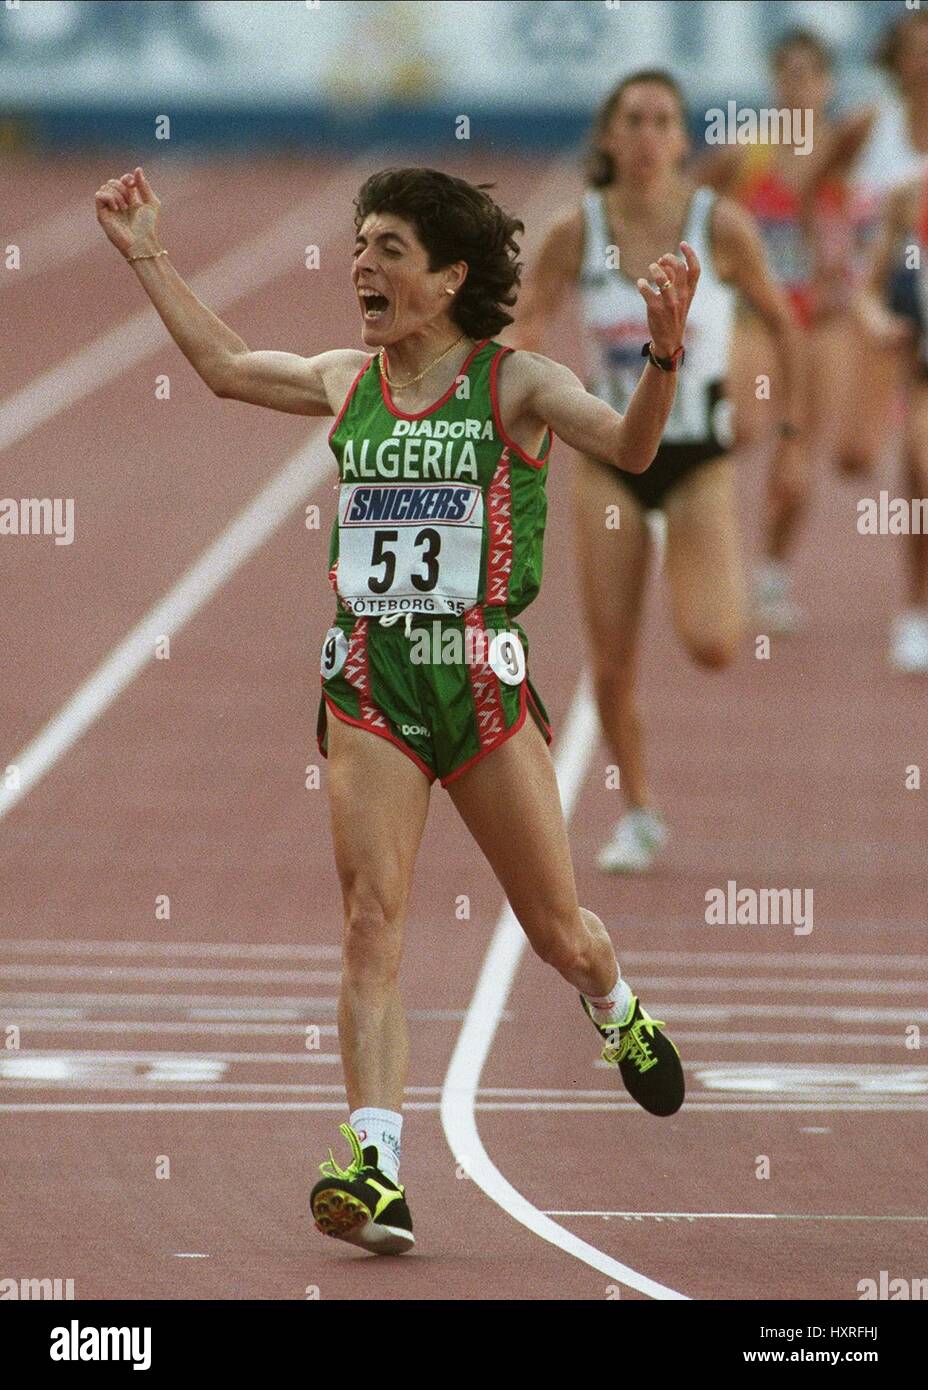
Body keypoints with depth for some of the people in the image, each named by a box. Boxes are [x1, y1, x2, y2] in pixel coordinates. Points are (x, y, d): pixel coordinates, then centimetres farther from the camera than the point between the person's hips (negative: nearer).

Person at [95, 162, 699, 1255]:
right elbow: (224, 366, 26)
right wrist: (146, 258, 28)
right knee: (371, 921, -12)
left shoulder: (515, 384, -4)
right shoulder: (347, 383, 9)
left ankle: (619, 1013, 45)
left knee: (558, 932, 8)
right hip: (368, 683, 3)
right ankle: (375, 1170, -19)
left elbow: (629, 446, -19)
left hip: (483, 680, -2)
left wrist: (664, 354, -36)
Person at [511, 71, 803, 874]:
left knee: (711, 647, -19)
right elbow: (527, 323, 4)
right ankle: (639, 816, 22)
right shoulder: (577, 233, -7)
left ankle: (730, 591, 18)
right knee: (613, 664, 1)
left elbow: (781, 324, 3)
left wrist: (791, 437, 5)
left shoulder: (721, 226, -10)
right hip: (610, 460, 2)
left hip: (700, 459, -2)